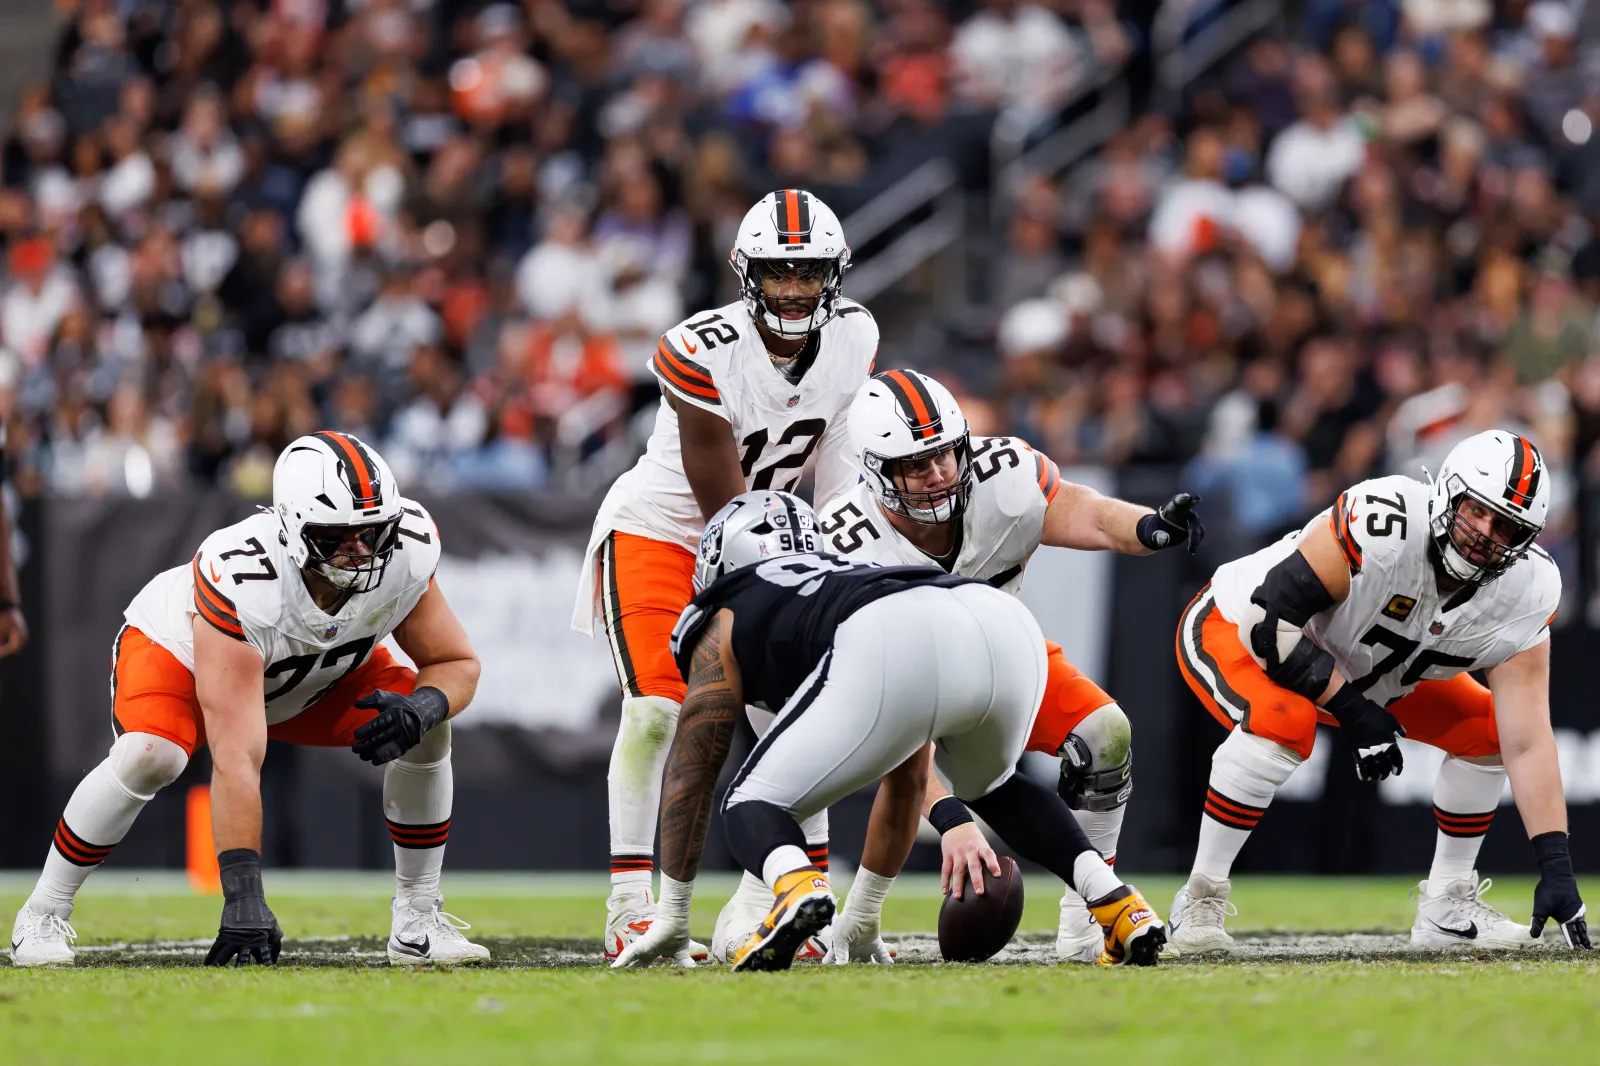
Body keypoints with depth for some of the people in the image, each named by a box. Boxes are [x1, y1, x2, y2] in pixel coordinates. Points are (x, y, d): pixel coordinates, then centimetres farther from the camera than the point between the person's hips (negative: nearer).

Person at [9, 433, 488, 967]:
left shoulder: (405, 553, -30)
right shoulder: (241, 580, -44)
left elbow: (457, 664, -13)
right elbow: (237, 760, -45)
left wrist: (419, 710, -38)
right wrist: (243, 897, -48)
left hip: (319, 676, 5)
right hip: (179, 651, -5)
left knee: (428, 727, -17)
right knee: (149, 756, -35)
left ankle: (416, 921, -1)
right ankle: (44, 913, -14)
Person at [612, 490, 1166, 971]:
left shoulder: (726, 624, 33)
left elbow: (690, 773, 33)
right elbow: (907, 782, 54)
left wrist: (672, 915, 41)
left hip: (892, 651, -5)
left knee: (755, 805, 12)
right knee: (989, 786, 37)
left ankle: (797, 884, -22)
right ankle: (1116, 902, 16)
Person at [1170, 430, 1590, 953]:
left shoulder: (1522, 593, -19)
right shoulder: (1386, 523, -38)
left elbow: (1527, 744, -18)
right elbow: (1271, 620, -33)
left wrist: (1556, 867, -25)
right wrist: (1353, 712, -28)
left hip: (1362, 665, 6)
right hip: (1236, 630, -6)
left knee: (1485, 734, -1)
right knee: (1283, 722, -36)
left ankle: (1446, 907, 14)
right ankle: (1200, 899, -21)